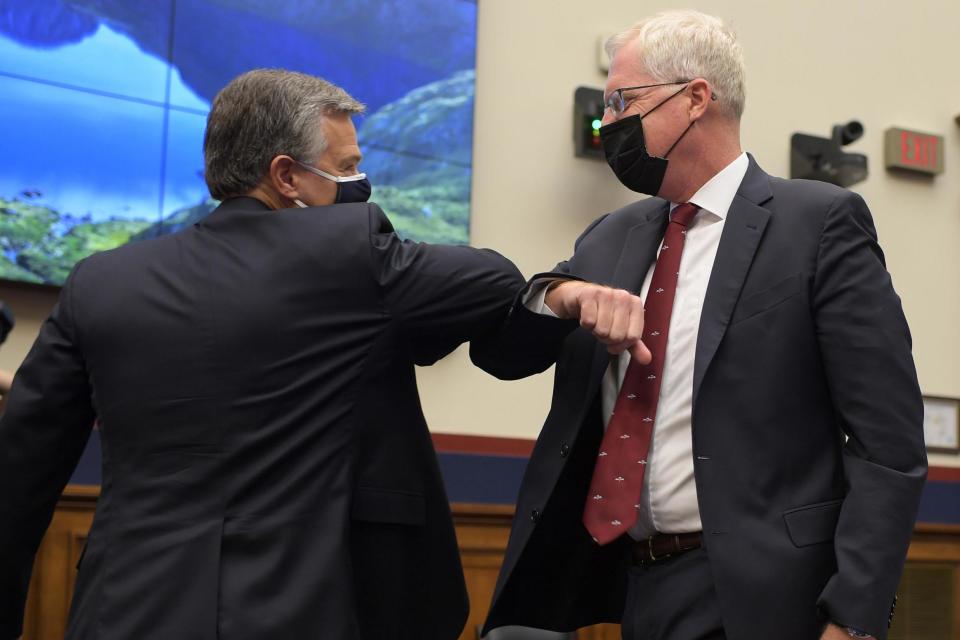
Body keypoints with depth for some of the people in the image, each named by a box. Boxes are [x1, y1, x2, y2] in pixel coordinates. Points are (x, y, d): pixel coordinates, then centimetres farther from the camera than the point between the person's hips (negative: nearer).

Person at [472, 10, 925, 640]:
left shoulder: (820, 222, -7)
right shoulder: (612, 238, 11)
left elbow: (888, 443, -10)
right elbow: (500, 353, 9)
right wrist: (562, 294, -12)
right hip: (628, 584, 6)